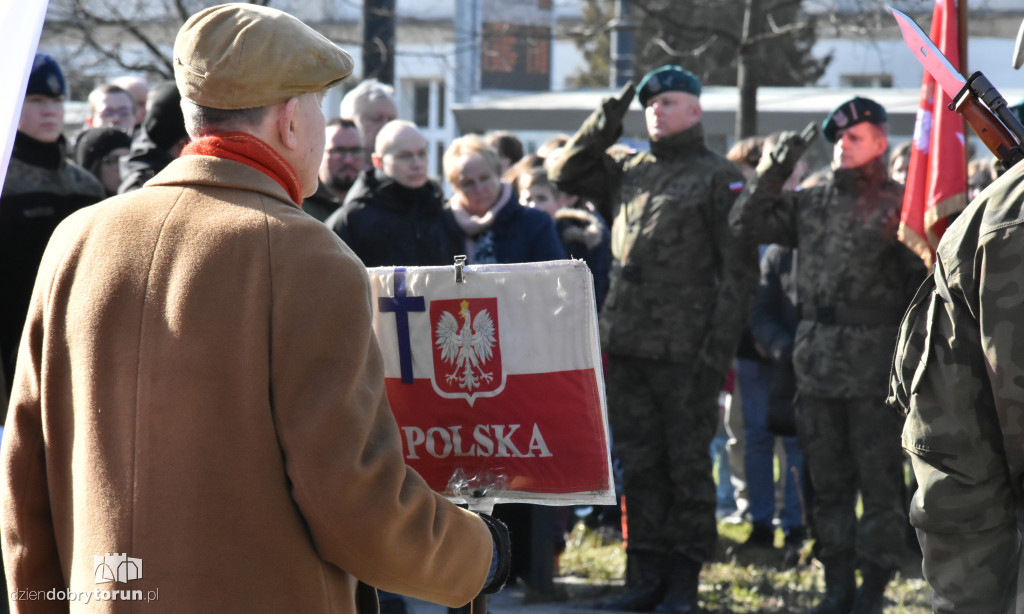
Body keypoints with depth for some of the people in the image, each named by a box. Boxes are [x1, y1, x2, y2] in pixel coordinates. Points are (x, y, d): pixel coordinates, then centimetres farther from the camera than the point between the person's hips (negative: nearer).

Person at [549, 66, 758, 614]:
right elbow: (565, 174, 23)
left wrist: (719, 348, -13)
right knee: (639, 466, 9)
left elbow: (739, 270, -6)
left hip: (686, 353, -6)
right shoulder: (630, 172, 15)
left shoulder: (718, 177, -2)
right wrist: (603, 127, 9)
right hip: (627, 350, 6)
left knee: (687, 465, 1)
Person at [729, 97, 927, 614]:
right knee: (827, 478, 10)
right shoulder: (811, 203, 12)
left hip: (875, 363, -5)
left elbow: (922, 281, -8)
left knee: (879, 478, 0)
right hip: (817, 360, 5)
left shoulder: (899, 205, -4)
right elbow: (746, 223, 11)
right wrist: (776, 170, 1)